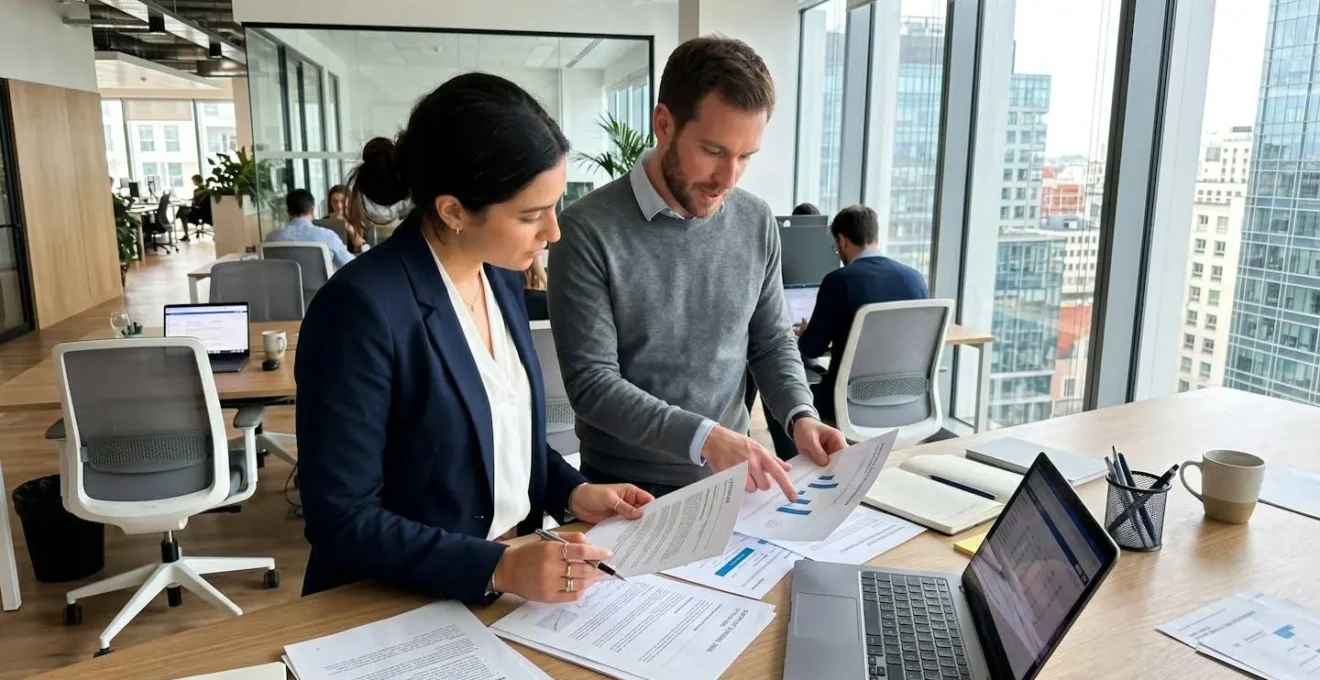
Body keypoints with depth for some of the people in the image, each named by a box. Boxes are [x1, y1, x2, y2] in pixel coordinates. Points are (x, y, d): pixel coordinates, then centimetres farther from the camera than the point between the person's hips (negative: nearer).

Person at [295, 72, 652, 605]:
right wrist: (498, 569, -24)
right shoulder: (362, 309, -21)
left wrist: (572, 492, -1)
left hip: (516, 567, 6)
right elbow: (343, 520, -18)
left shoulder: (501, 277, 1)